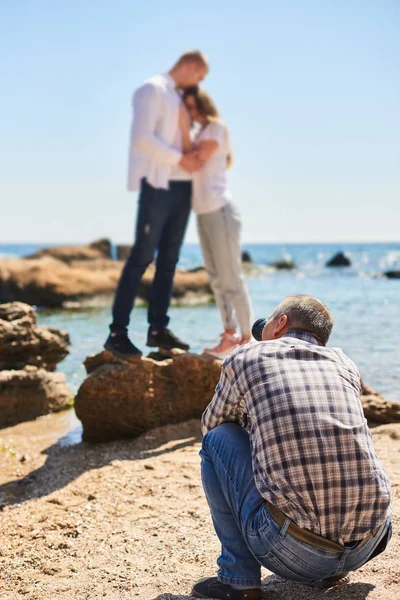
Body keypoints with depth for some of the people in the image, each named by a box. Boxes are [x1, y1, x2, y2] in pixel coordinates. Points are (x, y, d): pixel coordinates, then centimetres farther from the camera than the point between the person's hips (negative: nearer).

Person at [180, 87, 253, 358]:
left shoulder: (217, 127, -5)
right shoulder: (200, 134, 18)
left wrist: (185, 128, -10)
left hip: (220, 211, -9)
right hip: (204, 213, 9)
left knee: (231, 277, -7)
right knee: (217, 279, 10)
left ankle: (247, 338, -1)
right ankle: (230, 335, 16)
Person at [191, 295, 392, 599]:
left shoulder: (246, 358, 5)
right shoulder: (345, 365, 15)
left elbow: (210, 425, 23)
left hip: (293, 554, -5)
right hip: (366, 547, 5)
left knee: (218, 438, 15)